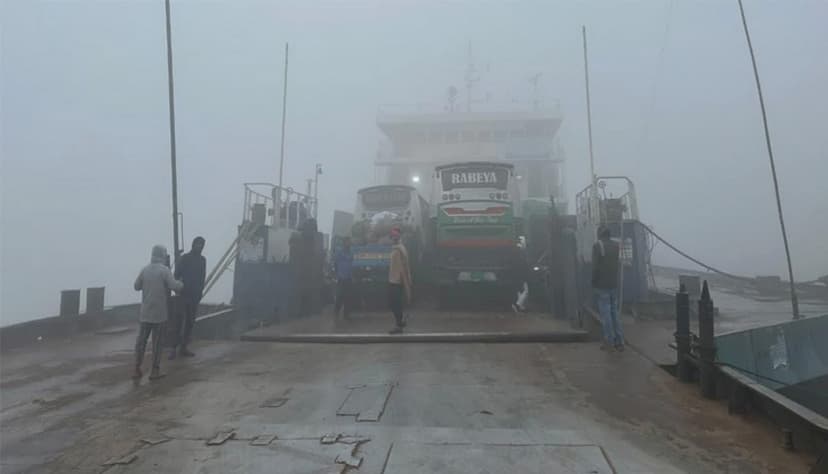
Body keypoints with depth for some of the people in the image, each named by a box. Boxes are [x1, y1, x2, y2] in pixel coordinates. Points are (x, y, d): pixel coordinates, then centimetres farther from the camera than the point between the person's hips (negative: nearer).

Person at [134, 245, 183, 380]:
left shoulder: (145, 269, 2)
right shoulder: (164, 270, -11)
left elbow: (137, 286, 12)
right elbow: (175, 287, -17)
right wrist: (181, 283, 4)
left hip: (145, 312, 4)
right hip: (159, 313, -4)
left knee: (141, 340, 12)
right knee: (157, 342, 4)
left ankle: (137, 370, 16)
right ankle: (155, 371, 9)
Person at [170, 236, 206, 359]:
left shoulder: (202, 260, 11)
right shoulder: (184, 258, -4)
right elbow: (176, 275, -7)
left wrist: (200, 292, 10)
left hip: (195, 296, 5)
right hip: (183, 295, -5)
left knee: (190, 322, 8)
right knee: (179, 321, -6)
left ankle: (183, 347, 15)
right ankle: (174, 348, -2)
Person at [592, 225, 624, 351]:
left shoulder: (597, 246, -11)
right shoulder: (617, 245, 9)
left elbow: (595, 266, -13)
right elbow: (619, 264, 10)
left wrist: (594, 282, -4)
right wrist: (615, 279, 14)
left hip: (602, 285, -6)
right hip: (614, 284, 6)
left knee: (605, 313, -1)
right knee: (614, 312, 12)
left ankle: (609, 341, 2)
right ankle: (619, 341, 13)